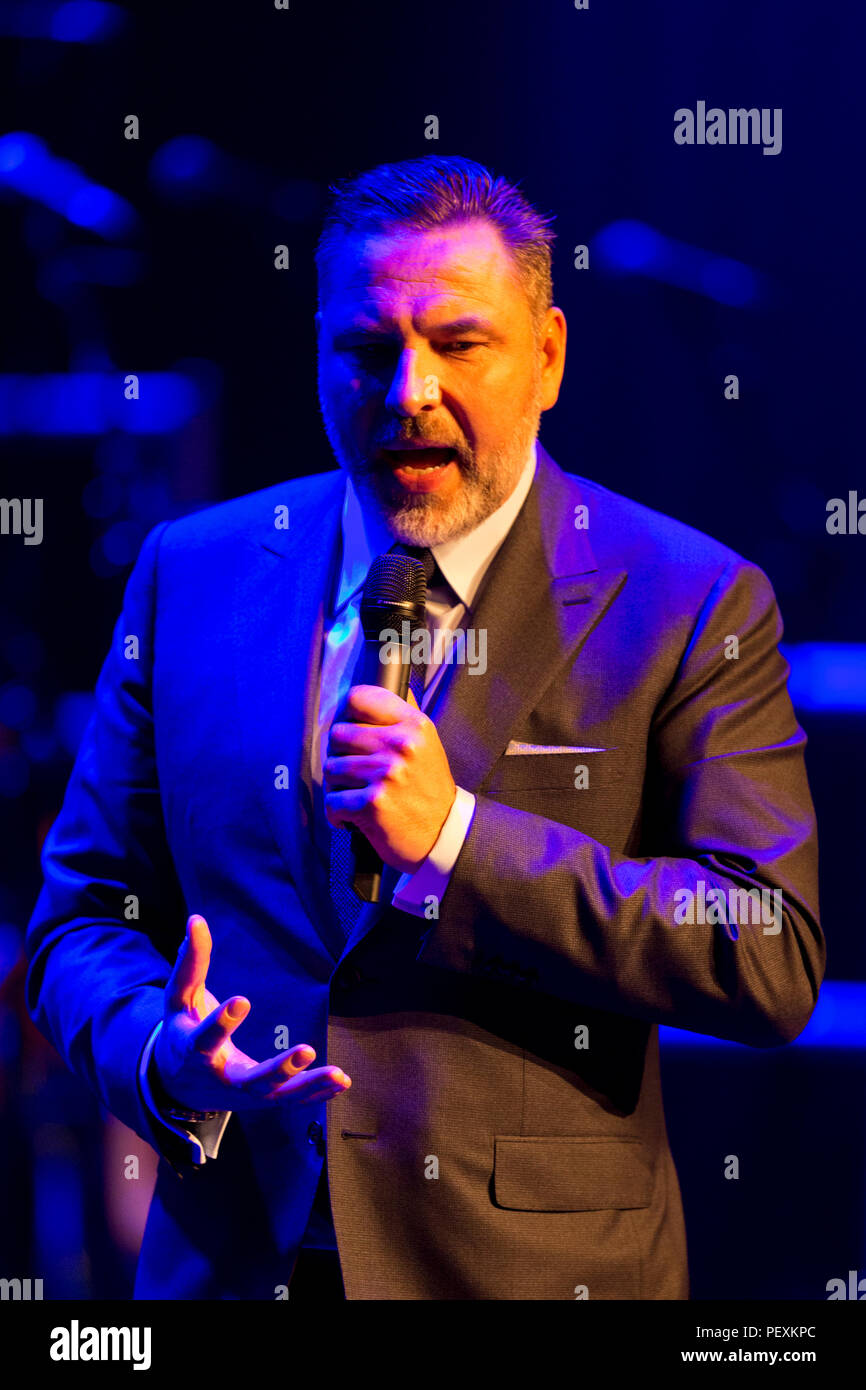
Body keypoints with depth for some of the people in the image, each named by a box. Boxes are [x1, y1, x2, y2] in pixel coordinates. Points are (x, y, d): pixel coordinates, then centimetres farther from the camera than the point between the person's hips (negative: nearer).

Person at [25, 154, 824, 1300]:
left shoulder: (692, 606, -8)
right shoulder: (193, 572, 2)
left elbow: (774, 967, -16)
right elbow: (84, 917, 5)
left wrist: (456, 837, -22)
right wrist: (165, 1056, -16)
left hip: (535, 1263, -2)